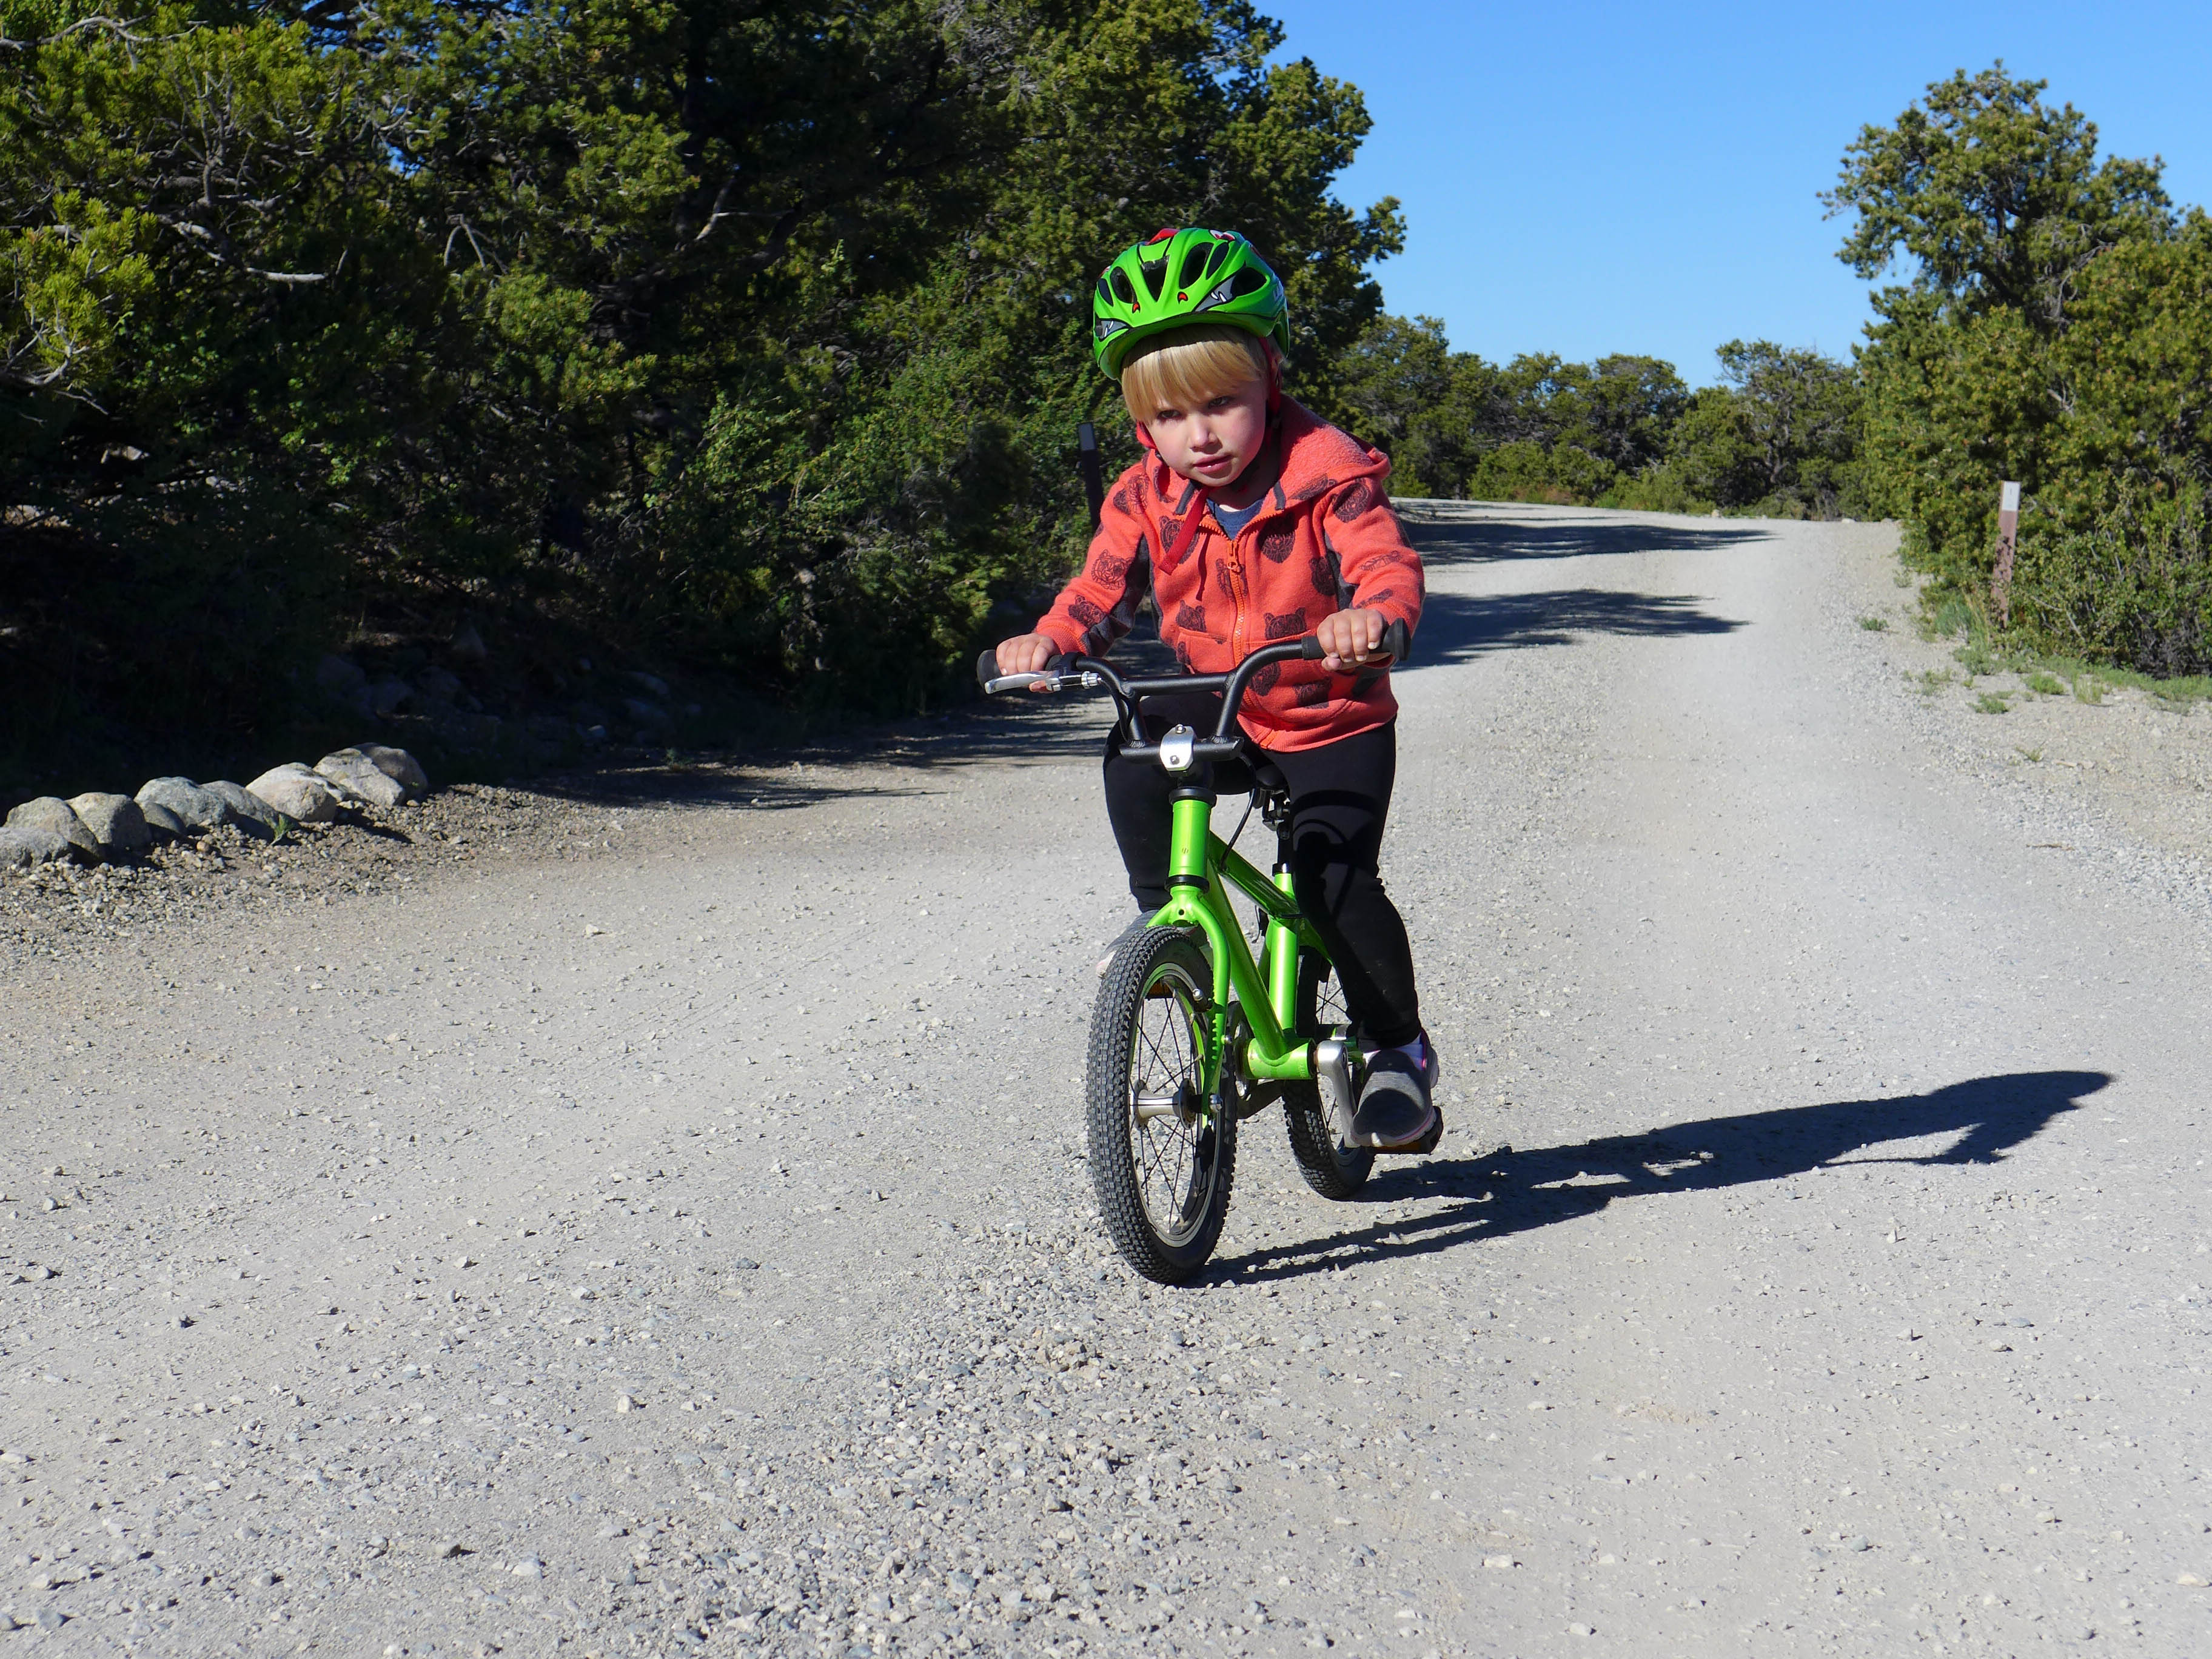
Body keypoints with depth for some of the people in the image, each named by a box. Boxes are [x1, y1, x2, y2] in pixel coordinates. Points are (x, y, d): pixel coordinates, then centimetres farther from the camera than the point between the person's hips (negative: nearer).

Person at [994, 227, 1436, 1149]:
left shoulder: (1328, 475, -19)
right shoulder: (1147, 497, -7)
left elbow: (1386, 561, -31)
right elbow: (1103, 587, -6)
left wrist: (1371, 614, -56)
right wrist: (1049, 640, -29)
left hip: (1334, 722, -4)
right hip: (1216, 710, 4)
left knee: (1334, 879, -17)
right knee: (1134, 756, -25)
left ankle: (1400, 1046, 8)